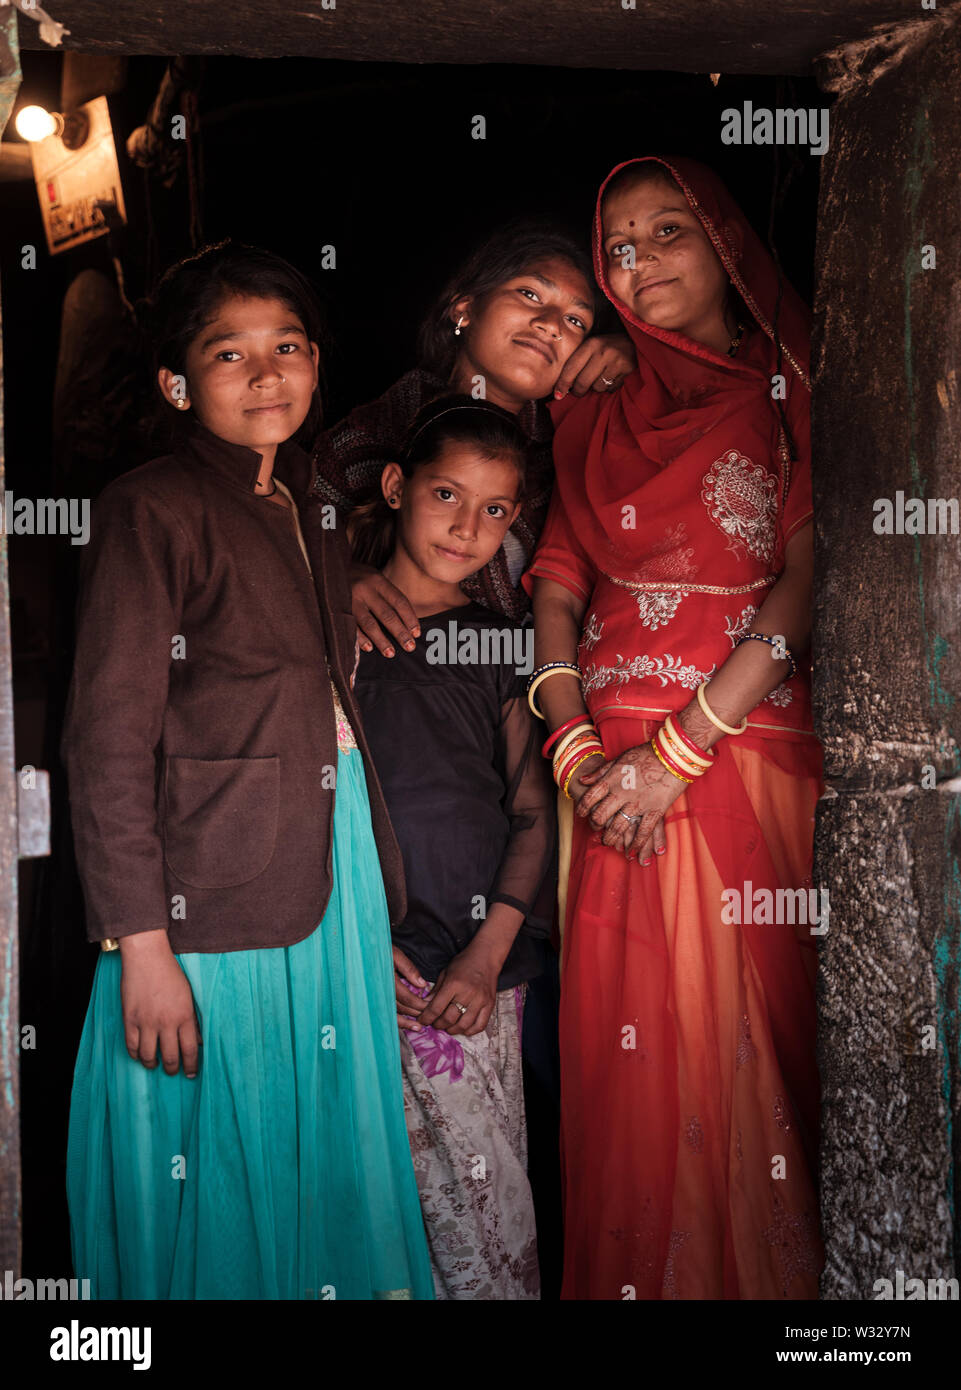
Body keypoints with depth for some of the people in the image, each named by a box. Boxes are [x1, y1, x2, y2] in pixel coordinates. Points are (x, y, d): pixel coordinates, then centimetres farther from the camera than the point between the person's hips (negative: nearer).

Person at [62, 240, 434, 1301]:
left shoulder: (310, 525, 14)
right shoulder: (153, 509, -9)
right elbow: (108, 744, -14)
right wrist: (142, 945, -18)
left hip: (329, 892, 7)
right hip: (213, 913, -7)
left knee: (322, 1167, 16)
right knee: (216, 1193, 6)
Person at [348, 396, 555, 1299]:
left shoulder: (497, 641, 12)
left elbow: (531, 809, 10)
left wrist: (489, 951, -2)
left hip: (486, 965, 3)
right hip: (383, 961, -3)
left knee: (458, 1211, 5)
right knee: (492, 1224, -1)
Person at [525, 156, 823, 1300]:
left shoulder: (789, 392, 5)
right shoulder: (596, 419, 16)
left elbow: (805, 580, -6)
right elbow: (558, 587, 8)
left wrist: (681, 750, -14)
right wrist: (577, 749, -8)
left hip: (747, 755, -2)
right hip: (617, 772, 3)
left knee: (745, 1037, 0)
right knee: (625, 1054, 5)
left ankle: (758, 1278, 19)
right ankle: (632, 1278, 21)